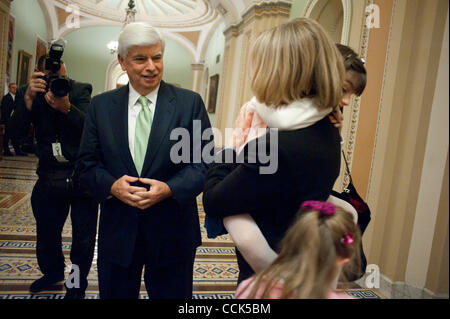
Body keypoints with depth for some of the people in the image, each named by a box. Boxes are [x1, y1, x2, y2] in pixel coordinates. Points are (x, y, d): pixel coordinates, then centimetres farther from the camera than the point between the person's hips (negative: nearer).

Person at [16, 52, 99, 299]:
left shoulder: (80, 90, -3)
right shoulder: (36, 96, 4)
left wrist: (66, 108, -37)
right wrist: (29, 97, -29)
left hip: (82, 177, -3)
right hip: (49, 178, 3)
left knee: (83, 238, 5)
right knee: (46, 232, 15)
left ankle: (77, 285, 27)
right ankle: (53, 272, 43)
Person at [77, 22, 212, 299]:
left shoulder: (190, 103, -4)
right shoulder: (101, 106, 3)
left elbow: (206, 162, -6)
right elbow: (87, 162, 5)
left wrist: (170, 188, -22)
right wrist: (111, 185, -16)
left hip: (172, 234, -1)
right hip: (117, 232, 2)